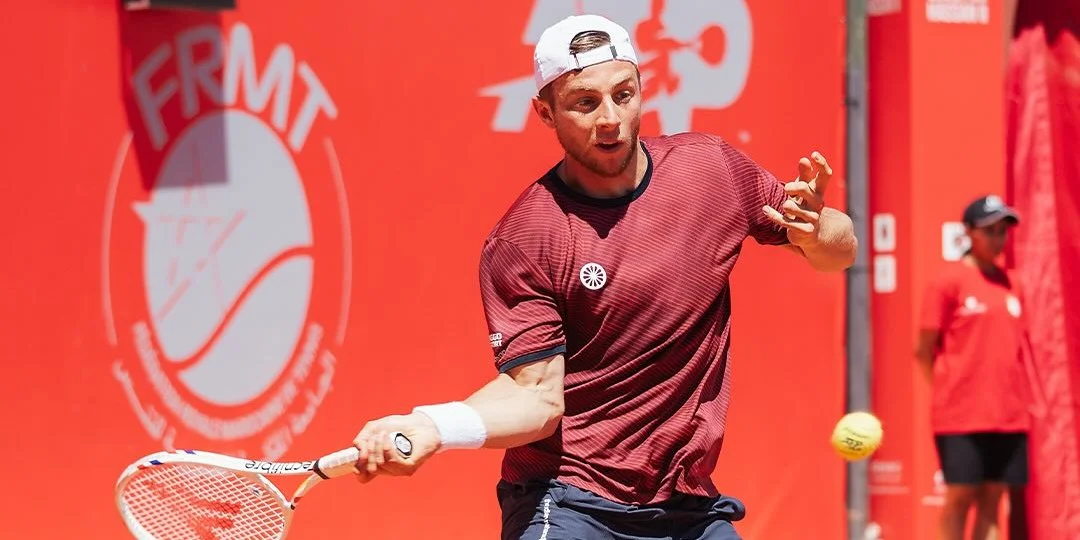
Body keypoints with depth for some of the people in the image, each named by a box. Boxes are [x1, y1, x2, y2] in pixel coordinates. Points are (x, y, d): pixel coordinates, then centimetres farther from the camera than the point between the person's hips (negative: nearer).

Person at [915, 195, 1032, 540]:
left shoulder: (1010, 284, 12)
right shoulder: (950, 281, -4)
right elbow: (924, 349, -2)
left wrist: (1021, 397, 11)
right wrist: (948, 393, -3)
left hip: (1008, 415, 5)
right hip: (961, 416, -5)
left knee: (992, 499, 5)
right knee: (960, 496, -2)